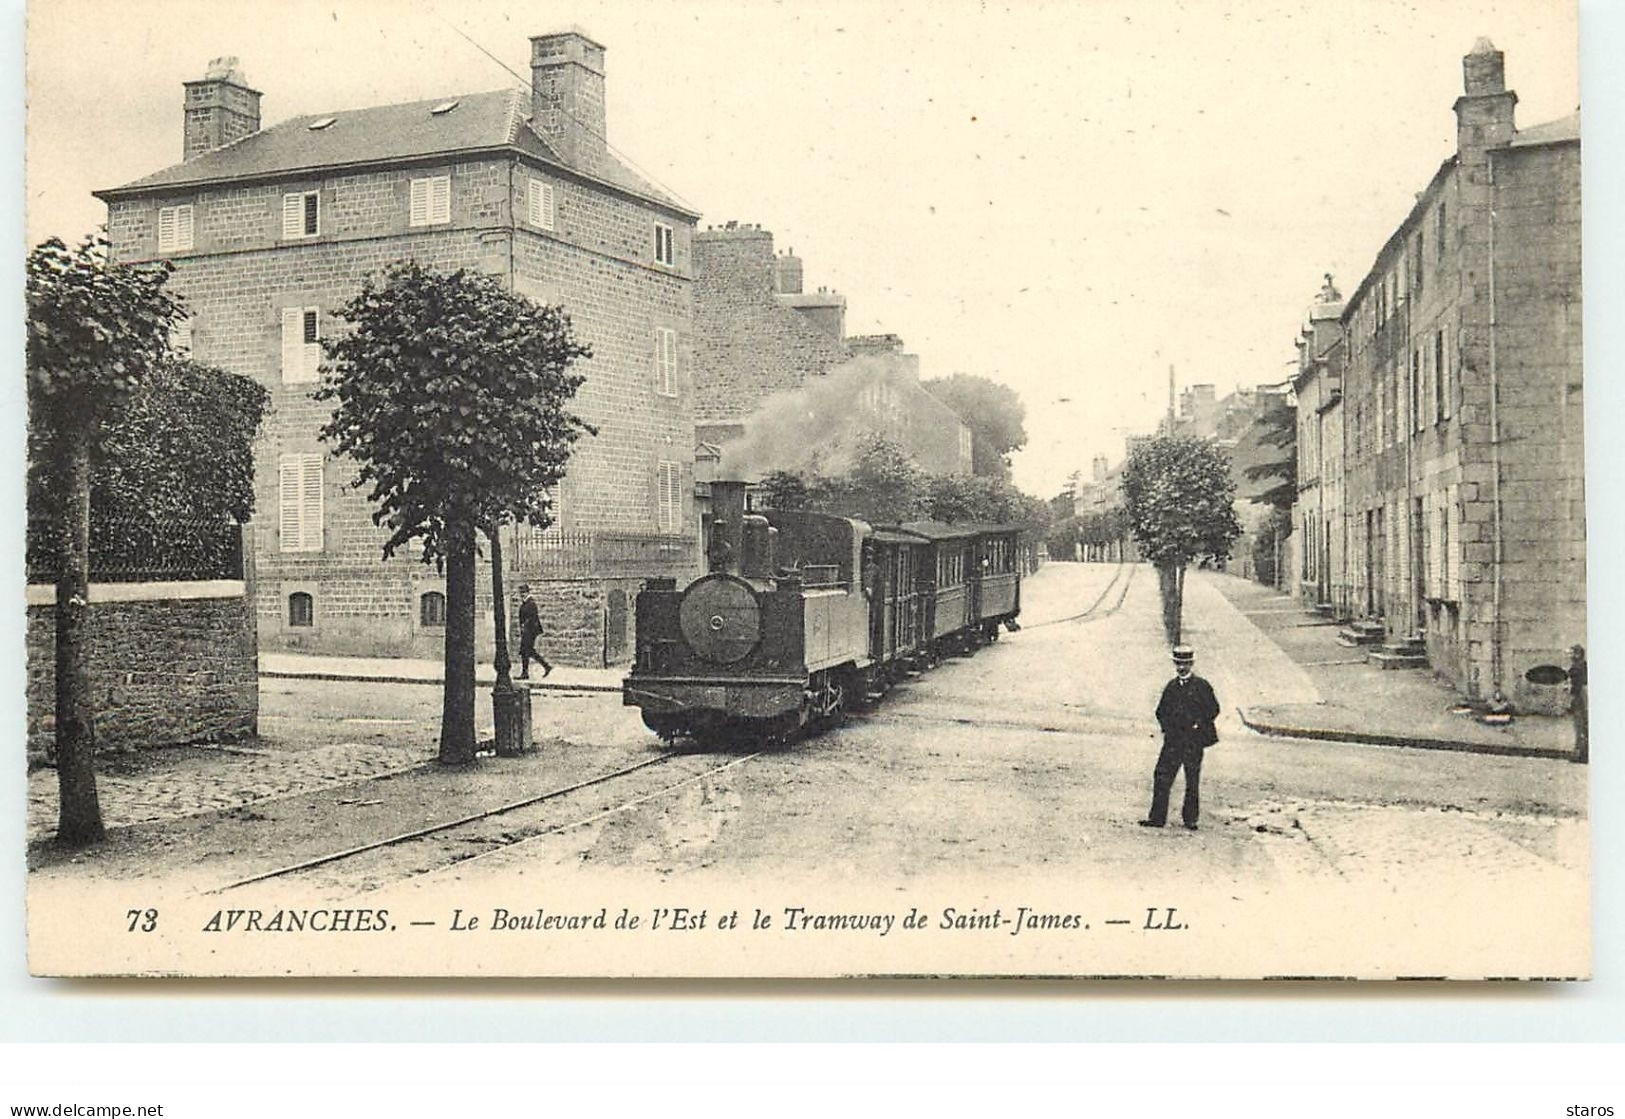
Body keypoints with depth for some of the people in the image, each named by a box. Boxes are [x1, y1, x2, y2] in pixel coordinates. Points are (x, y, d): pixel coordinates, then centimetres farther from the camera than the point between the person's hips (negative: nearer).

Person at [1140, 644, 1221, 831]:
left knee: (1192, 780, 2)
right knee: (1162, 776, -2)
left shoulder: (1202, 686, -2)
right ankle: (1157, 817, 2)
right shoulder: (1172, 686, 13)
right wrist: (1167, 726, 4)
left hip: (1194, 740, -4)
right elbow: (1161, 711, 19)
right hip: (1173, 739, 4)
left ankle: (1190, 819, 13)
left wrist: (1198, 724, -9)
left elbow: (1213, 710, -2)